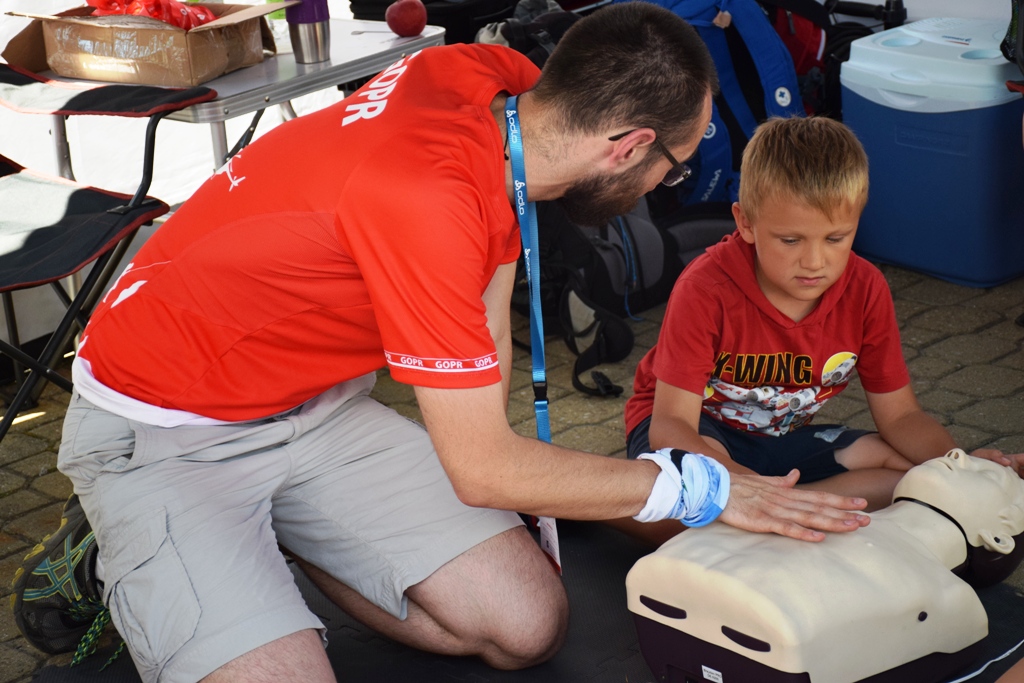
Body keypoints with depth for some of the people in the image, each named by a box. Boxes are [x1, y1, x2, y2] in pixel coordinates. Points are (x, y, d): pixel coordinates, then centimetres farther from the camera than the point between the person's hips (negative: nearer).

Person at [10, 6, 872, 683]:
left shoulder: (501, 80, -11)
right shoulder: (424, 195, -35)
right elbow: (483, 472, -25)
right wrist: (697, 488, -15)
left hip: (317, 404, 8)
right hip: (164, 432, -8)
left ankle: (268, 538, 12)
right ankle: (121, 558, 1)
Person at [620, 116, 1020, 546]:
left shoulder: (865, 290, -13)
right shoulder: (706, 289, -28)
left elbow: (899, 414, -7)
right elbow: (670, 425, -32)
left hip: (783, 436, 6)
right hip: (696, 429, -6)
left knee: (912, 469, -17)